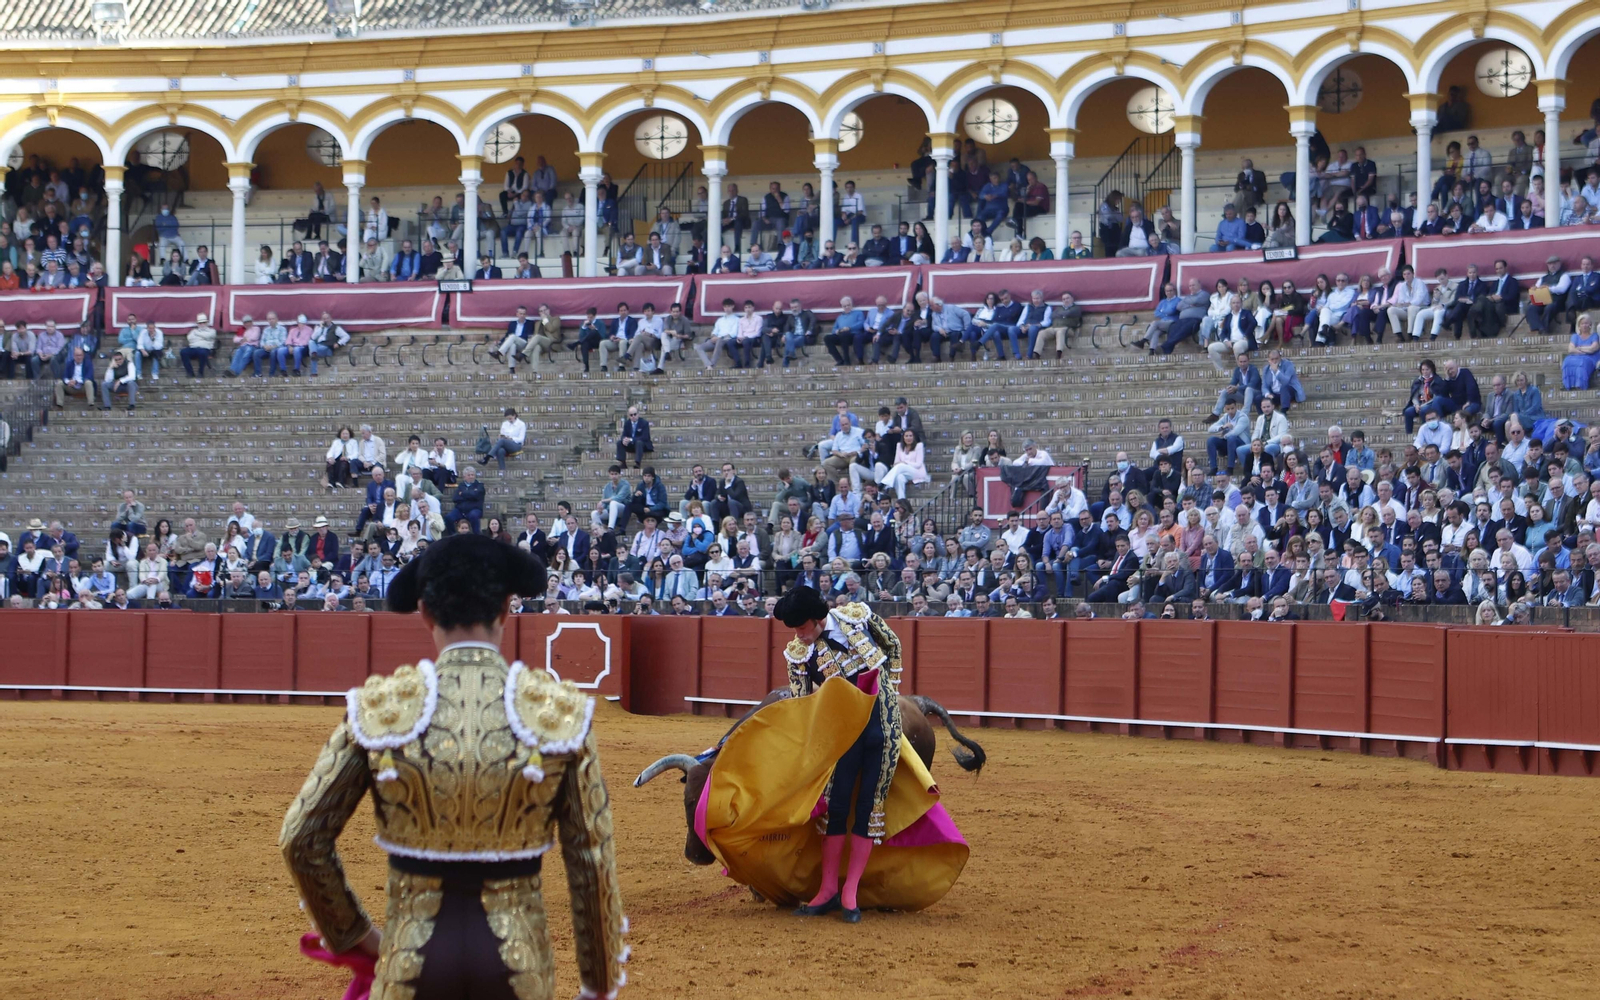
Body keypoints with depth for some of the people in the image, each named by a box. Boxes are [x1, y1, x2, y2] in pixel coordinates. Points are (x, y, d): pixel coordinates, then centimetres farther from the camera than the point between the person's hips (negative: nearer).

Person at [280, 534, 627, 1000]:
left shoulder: (378, 706, -6)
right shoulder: (561, 710, -7)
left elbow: (300, 839, -3)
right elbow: (592, 857, -5)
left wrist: (351, 934, 12)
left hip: (413, 961, 0)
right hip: (518, 962, 0)